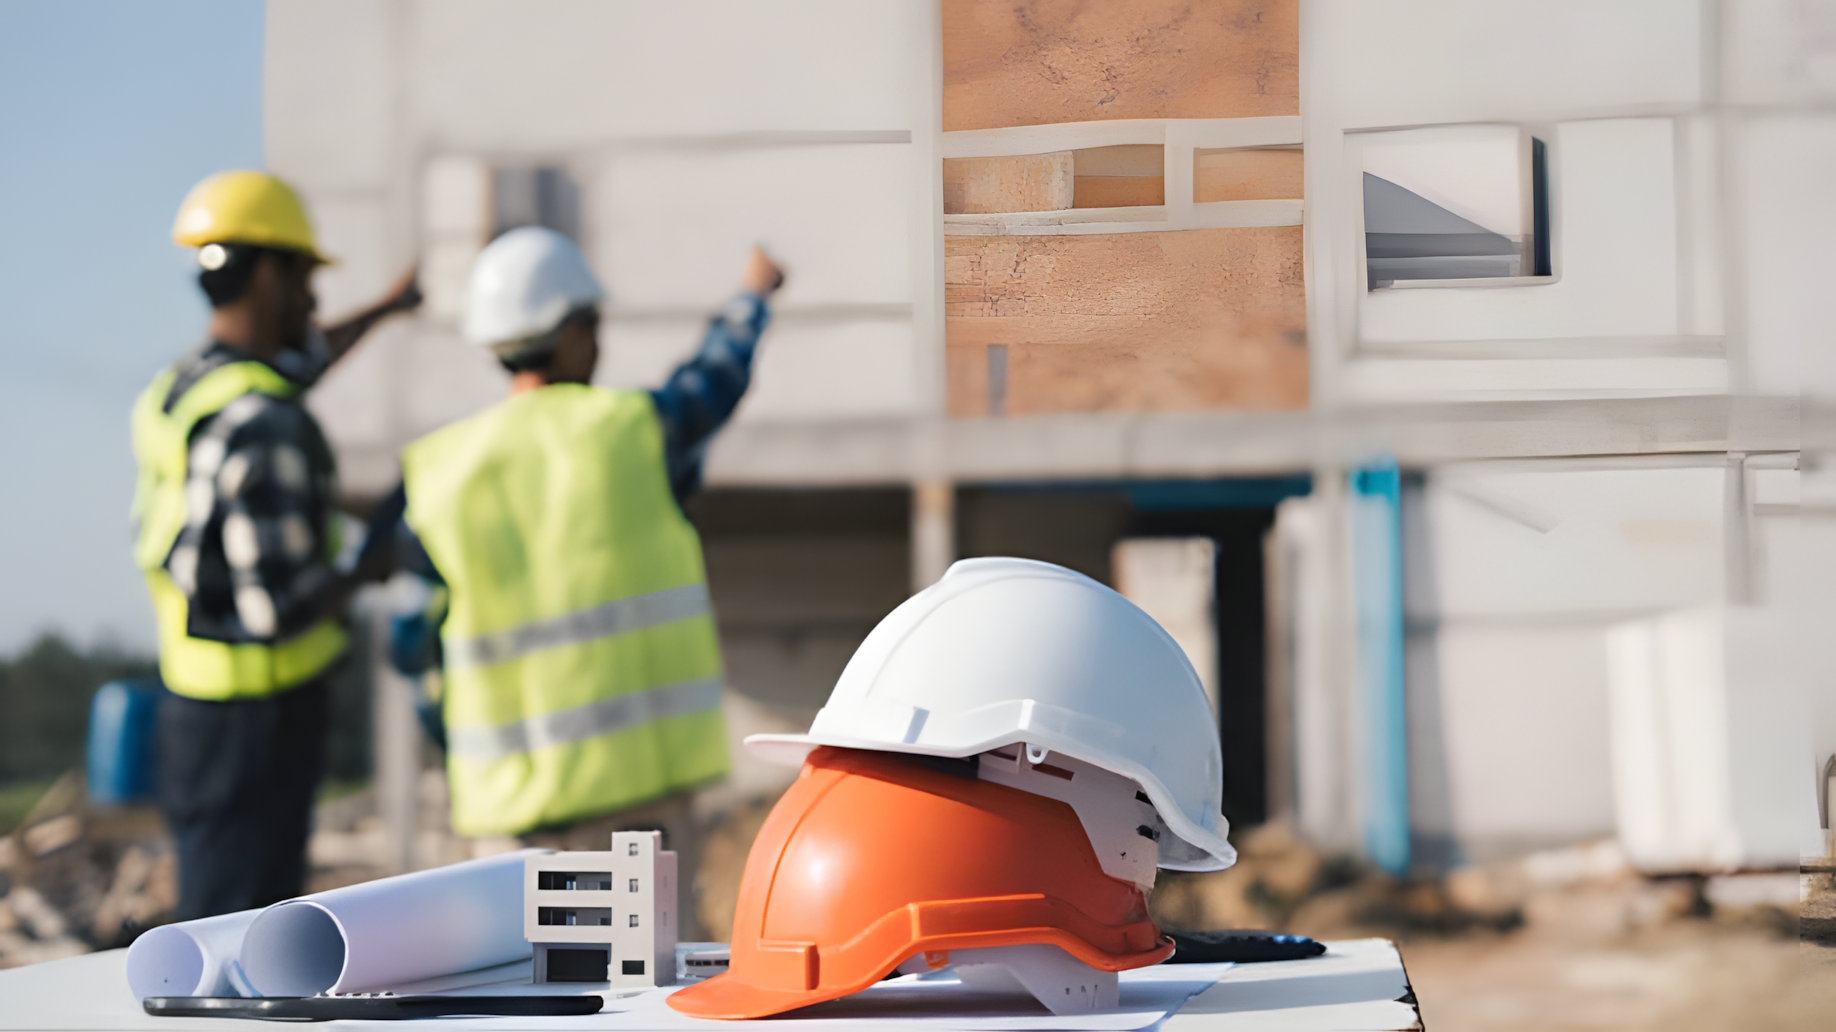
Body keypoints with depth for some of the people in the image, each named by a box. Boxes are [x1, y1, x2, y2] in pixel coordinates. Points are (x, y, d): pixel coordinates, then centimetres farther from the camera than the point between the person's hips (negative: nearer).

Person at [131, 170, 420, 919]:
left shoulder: (177, 392, 7)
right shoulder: (261, 431, -23)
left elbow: (291, 364, 30)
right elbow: (280, 609, -25)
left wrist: (383, 309, 43)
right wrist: (371, 570, -7)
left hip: (197, 706, 9)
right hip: (258, 716, -9)